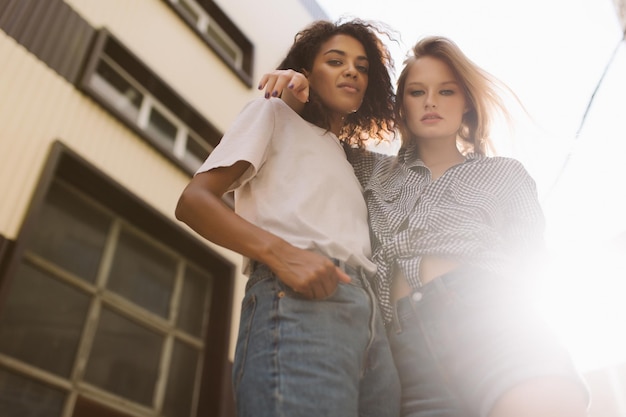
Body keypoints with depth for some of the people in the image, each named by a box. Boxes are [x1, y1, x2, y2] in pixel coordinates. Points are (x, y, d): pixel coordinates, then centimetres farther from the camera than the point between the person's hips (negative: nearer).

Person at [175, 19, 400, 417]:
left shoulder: (349, 161, 32)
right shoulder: (275, 113, 13)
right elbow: (193, 201, -1)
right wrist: (280, 253, -17)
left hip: (372, 322, 7)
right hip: (299, 305, -6)